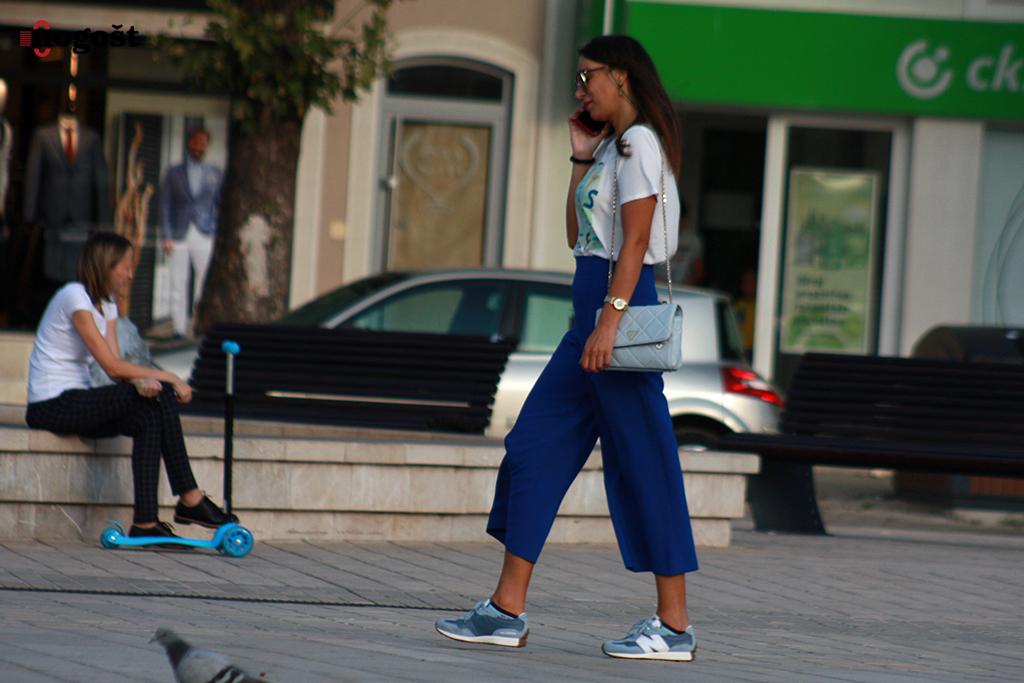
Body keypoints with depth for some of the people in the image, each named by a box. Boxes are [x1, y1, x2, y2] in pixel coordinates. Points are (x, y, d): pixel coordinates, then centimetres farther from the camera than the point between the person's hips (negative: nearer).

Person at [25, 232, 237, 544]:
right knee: (160, 394, -19)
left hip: (74, 403, 9)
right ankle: (189, 499, -17)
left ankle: (145, 522, -21)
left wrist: (143, 380, -19)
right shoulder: (76, 298, -15)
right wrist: (169, 378, -13)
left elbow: (117, 368, 3)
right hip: (51, 405, -9)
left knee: (149, 420, -16)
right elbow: (112, 366, -19)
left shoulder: (106, 304, 14)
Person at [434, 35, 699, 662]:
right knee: (535, 445, 7)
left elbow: (636, 239, -18)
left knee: (641, 459, -7)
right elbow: (577, 235, 21)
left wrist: (610, 319, -24)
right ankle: (508, 610, 8)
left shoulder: (639, 143, -9)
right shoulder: (612, 147, 20)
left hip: (621, 302, -10)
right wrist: (581, 161, 14)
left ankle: (675, 625, -3)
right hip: (594, 306, 10)